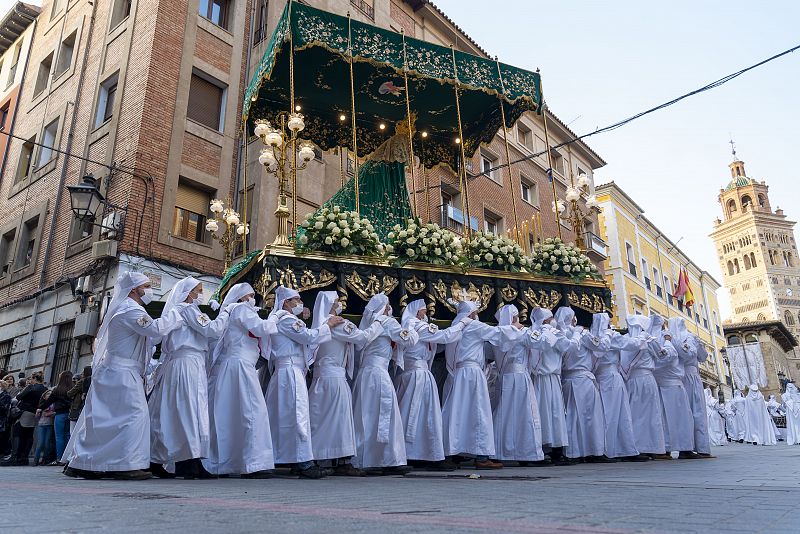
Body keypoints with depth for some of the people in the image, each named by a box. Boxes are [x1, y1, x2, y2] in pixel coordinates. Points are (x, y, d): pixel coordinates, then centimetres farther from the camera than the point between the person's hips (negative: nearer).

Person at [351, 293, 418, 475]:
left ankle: (364, 460, 13)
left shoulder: (368, 323, 17)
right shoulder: (387, 322, -4)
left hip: (363, 374, 8)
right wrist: (413, 331, 16)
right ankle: (390, 461, -2)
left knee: (366, 418, 9)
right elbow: (409, 340, -5)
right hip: (378, 373, -8)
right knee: (384, 417, -4)